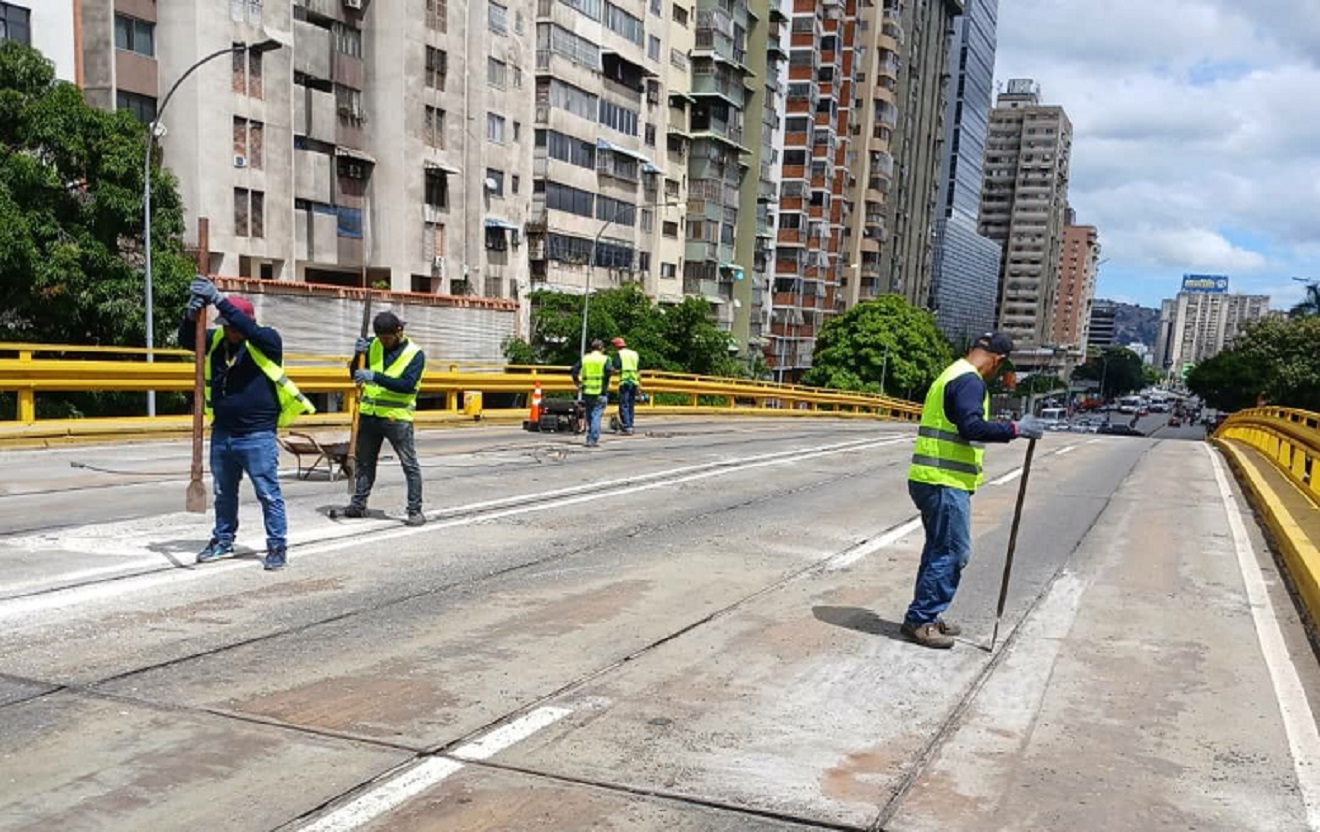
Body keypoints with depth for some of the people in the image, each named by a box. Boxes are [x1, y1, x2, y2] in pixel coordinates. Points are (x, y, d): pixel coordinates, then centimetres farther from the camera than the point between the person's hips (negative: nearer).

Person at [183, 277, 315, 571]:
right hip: (221, 435, 6)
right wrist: (192, 315, -22)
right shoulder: (216, 340, 7)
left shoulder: (267, 340, -9)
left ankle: (278, 546, 8)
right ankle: (223, 541, 33)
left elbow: (249, 329, -29)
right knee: (224, 493, 19)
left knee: (268, 493, -2)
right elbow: (186, 340, -2)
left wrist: (219, 299, -33)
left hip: (258, 436, -6)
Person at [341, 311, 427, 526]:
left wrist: (375, 376, -30)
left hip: (397, 417, -5)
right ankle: (358, 504, 26)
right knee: (364, 461, 14)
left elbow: (407, 385, -22)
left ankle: (415, 511, 1)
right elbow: (355, 374, 9)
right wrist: (359, 354, -10)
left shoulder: (415, 354, -8)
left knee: (409, 464, -3)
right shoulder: (373, 345, 5)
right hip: (369, 414, 5)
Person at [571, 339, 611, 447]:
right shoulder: (604, 359, -2)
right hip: (600, 392, -4)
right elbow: (608, 372, -18)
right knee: (596, 416, -3)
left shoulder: (584, 359, 9)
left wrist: (578, 383, 11)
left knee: (589, 416, 15)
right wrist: (606, 386, -8)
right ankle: (593, 440, -9)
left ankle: (589, 439, 21)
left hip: (587, 391, 4)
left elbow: (574, 370, 2)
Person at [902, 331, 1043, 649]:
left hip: (930, 479, 11)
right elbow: (971, 427, -25)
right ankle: (920, 619, -1)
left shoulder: (952, 375, 19)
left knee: (939, 549, 17)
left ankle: (926, 616, 24)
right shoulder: (970, 381, -13)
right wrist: (1014, 429, -20)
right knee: (952, 552, -5)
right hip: (946, 483, -11)